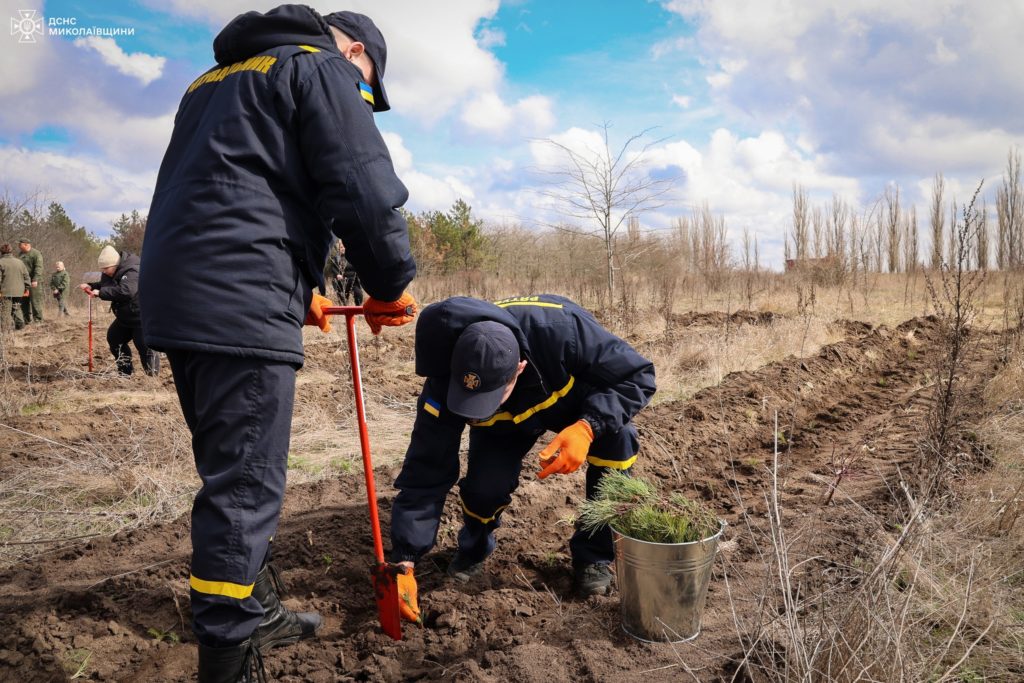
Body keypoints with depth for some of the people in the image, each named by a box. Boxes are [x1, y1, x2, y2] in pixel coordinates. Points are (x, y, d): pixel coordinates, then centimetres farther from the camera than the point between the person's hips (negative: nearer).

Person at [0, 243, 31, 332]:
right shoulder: (19, 262, 9)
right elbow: (26, 276, 11)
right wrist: (27, 288, 16)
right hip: (19, 290, 4)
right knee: (17, 308, 18)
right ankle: (20, 323, 10)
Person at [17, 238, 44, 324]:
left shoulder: (36, 254, -8)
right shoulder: (20, 254, 17)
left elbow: (38, 268, -16)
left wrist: (35, 280, -25)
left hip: (33, 282, -8)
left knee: (35, 301, -6)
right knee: (24, 301, 9)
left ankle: (38, 319, -1)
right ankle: (27, 319, 16)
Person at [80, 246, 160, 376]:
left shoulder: (131, 271, -27)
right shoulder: (112, 272, 4)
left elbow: (125, 291, -42)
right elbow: (105, 286, 21)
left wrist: (100, 292, -35)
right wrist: (91, 286, 1)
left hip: (142, 317, -10)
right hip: (125, 317, 10)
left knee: (144, 345, -11)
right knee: (113, 338, 17)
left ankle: (152, 375, 4)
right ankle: (125, 371, 26)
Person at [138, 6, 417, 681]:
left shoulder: (217, 79, 30)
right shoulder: (323, 68, 3)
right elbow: (366, 190, -10)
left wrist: (297, 289, 28)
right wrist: (392, 289, 3)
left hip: (175, 296, 9)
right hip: (242, 305, -9)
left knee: (236, 475, 17)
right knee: (245, 488, -5)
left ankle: (257, 614, 31)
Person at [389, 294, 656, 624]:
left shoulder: (561, 327, -45)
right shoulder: (444, 385, -37)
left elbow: (638, 376, -32)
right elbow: (425, 474, -30)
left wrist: (588, 427, -48)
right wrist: (404, 562, -32)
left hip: (576, 398, 0)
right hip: (504, 424, 1)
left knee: (616, 438, -30)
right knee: (486, 486, -24)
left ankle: (594, 554, -8)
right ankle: (474, 547, 14)